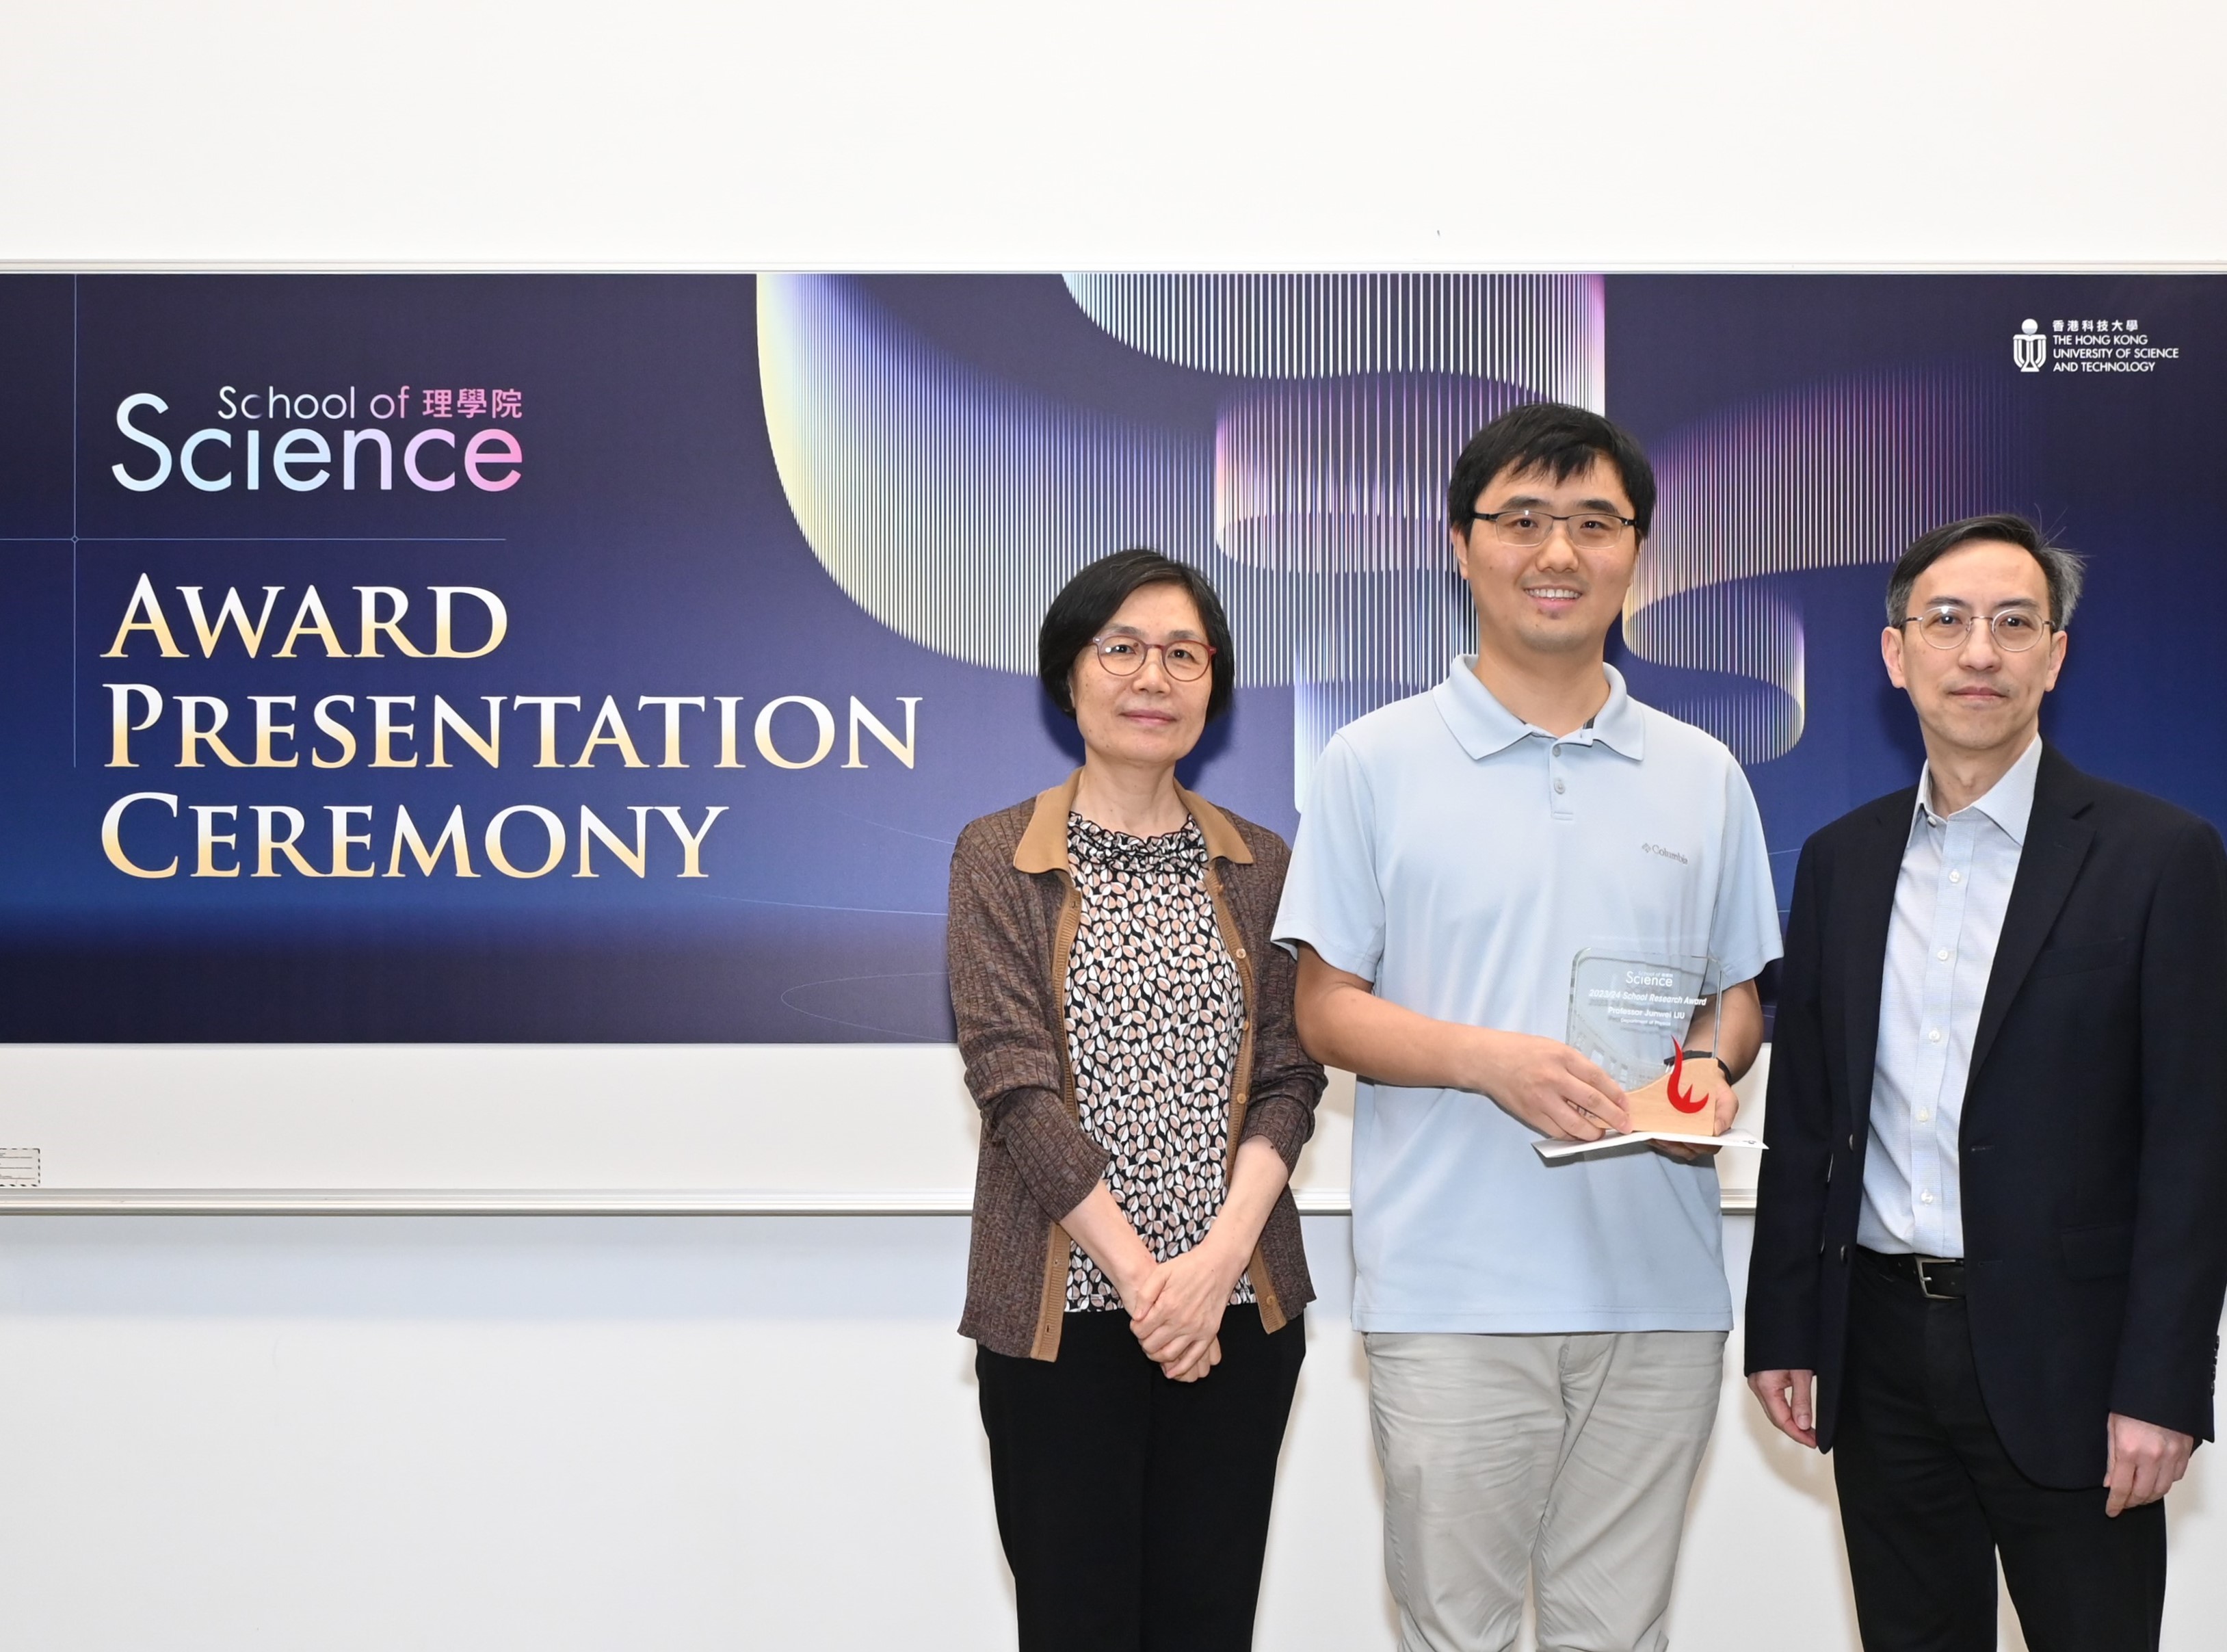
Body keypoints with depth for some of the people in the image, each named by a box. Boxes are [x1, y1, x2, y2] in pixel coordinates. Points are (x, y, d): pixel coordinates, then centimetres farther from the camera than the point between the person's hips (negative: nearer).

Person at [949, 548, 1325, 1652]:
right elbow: (1013, 1081, -8)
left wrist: (1221, 1255, -13)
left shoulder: (1258, 866, 9)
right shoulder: (998, 857, 1)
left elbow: (1288, 1076, 3)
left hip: (1239, 1305, 3)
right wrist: (1140, 1274, -15)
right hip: (1063, 1306, -2)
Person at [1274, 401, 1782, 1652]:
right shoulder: (1377, 763, 2)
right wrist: (1487, 1057, -16)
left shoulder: (1703, 776, 12)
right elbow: (1326, 1008, 1)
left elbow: (1739, 993, 18)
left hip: (1662, 1287, 3)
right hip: (1452, 1291, -3)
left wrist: (1715, 1067, -6)